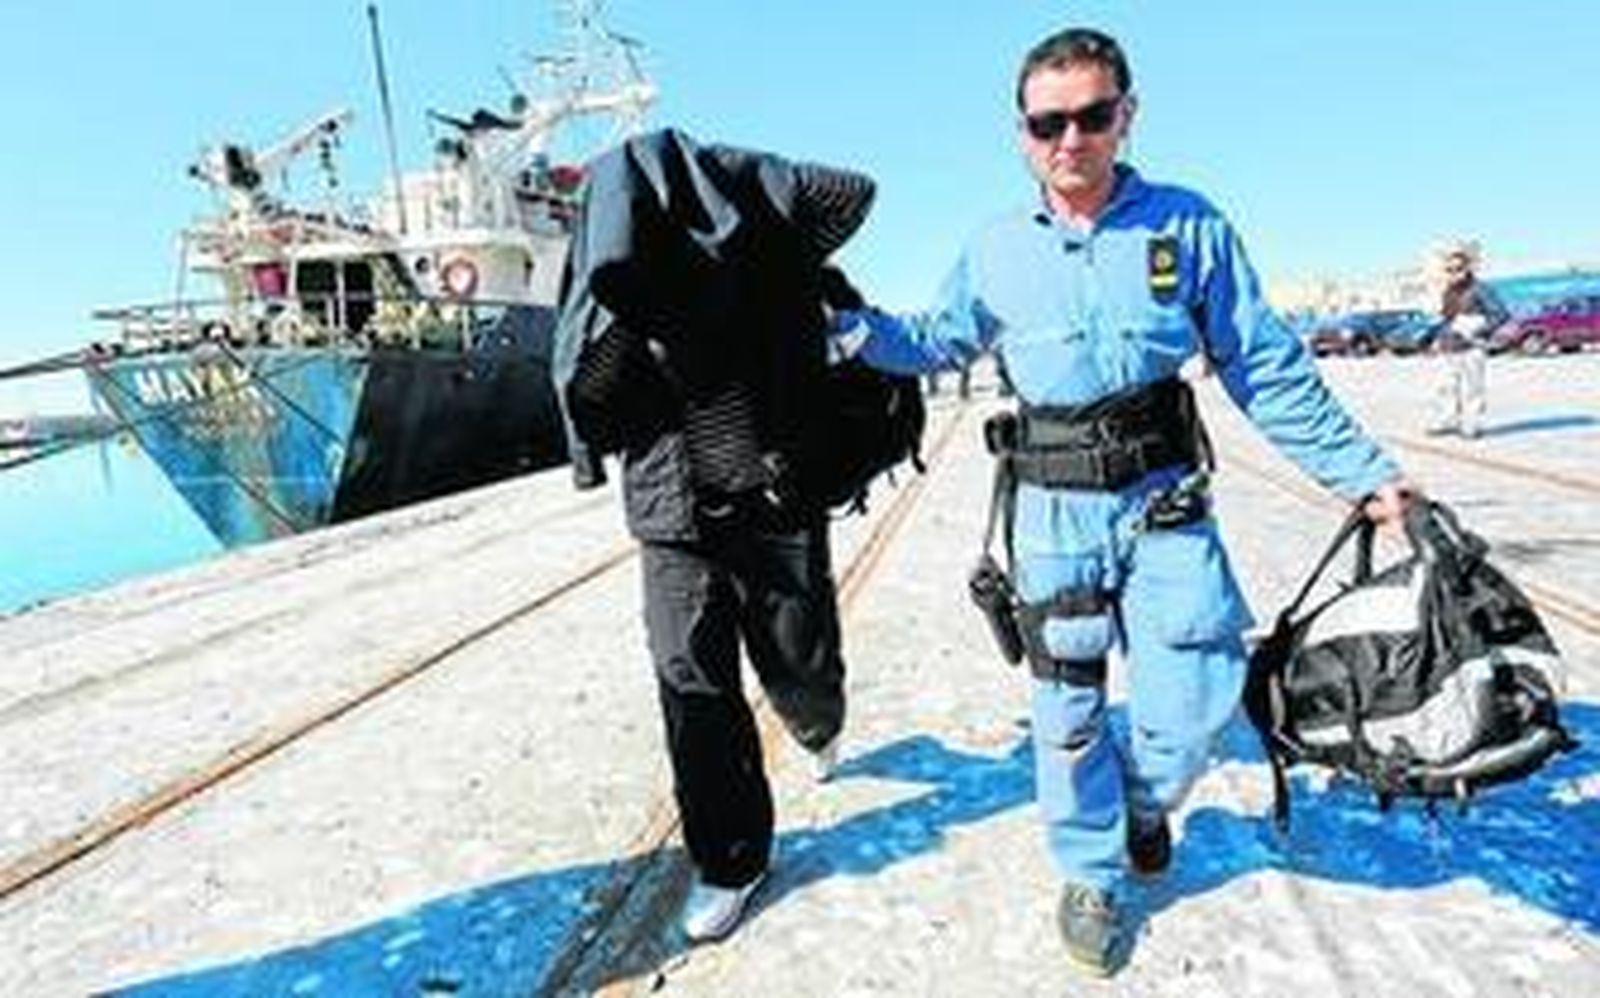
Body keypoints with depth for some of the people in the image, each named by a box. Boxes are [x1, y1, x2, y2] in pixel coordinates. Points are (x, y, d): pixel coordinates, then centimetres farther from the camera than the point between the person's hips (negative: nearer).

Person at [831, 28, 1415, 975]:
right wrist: (850, 326, 0)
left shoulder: (1189, 224, -2)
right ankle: (1093, 876, 33)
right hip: (1055, 510, 1)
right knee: (1070, 709, 9)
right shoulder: (996, 249, 2)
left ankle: (1146, 801, 34)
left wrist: (1363, 471, 1)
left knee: (1193, 703, -2)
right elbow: (940, 339, 16)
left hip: (1164, 500, 0)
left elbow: (1267, 367, 2)